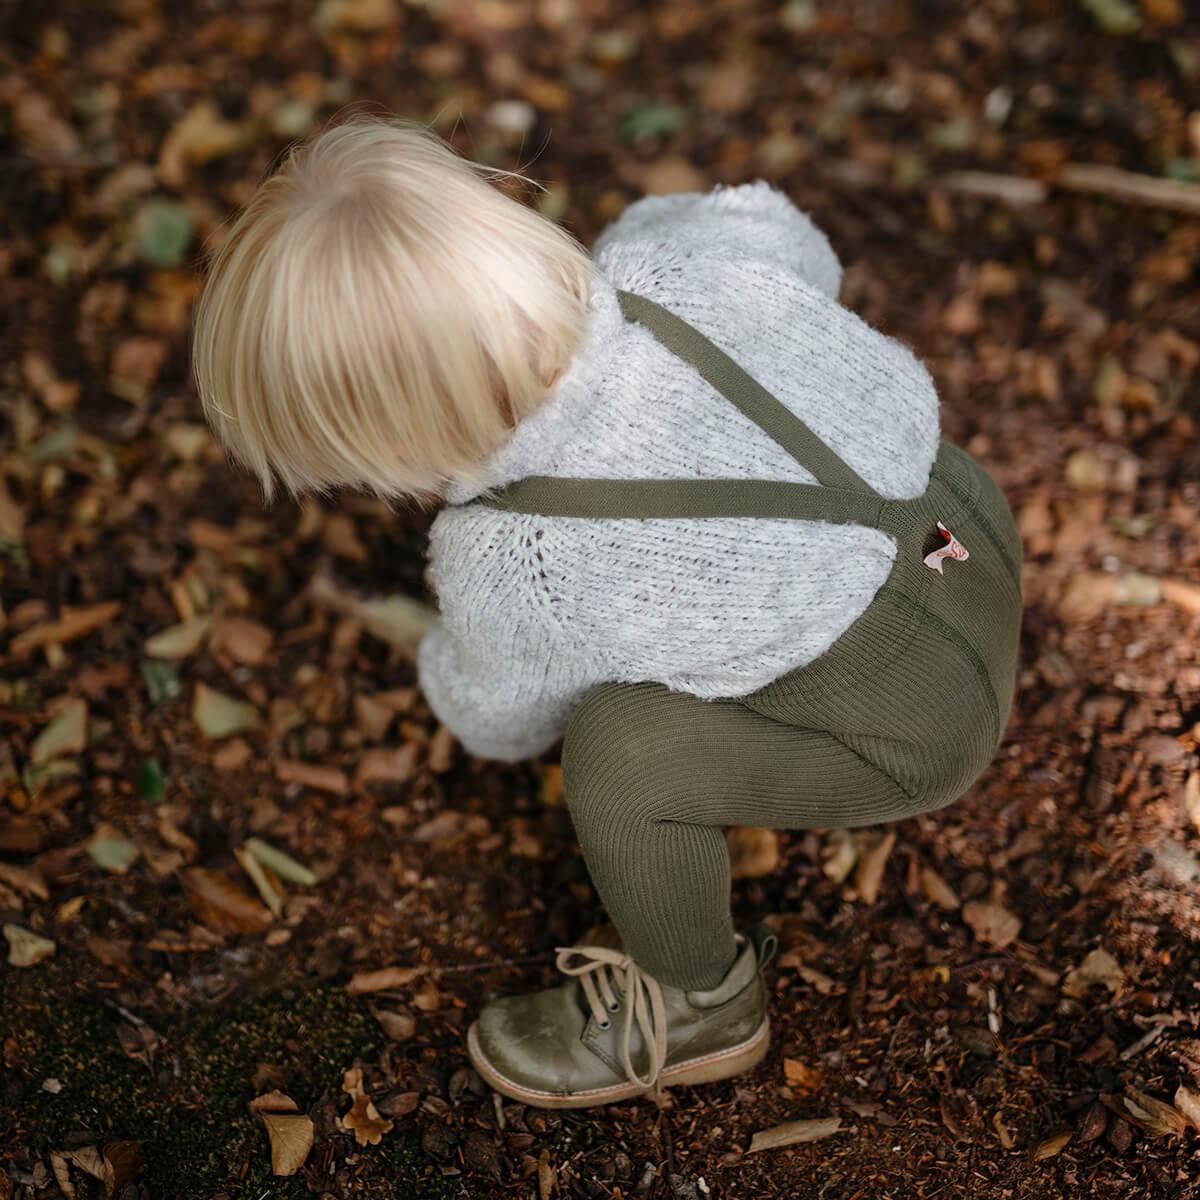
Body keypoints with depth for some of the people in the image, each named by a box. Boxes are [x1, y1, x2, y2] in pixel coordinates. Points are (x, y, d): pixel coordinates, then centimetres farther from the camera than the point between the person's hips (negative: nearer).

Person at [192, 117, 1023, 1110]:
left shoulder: (512, 565, -27)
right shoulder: (676, 263, -15)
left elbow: (504, 724, -3)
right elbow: (783, 234, 10)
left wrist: (446, 667, 20)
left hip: (920, 721, -8)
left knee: (621, 749, -14)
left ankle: (701, 1005, 14)